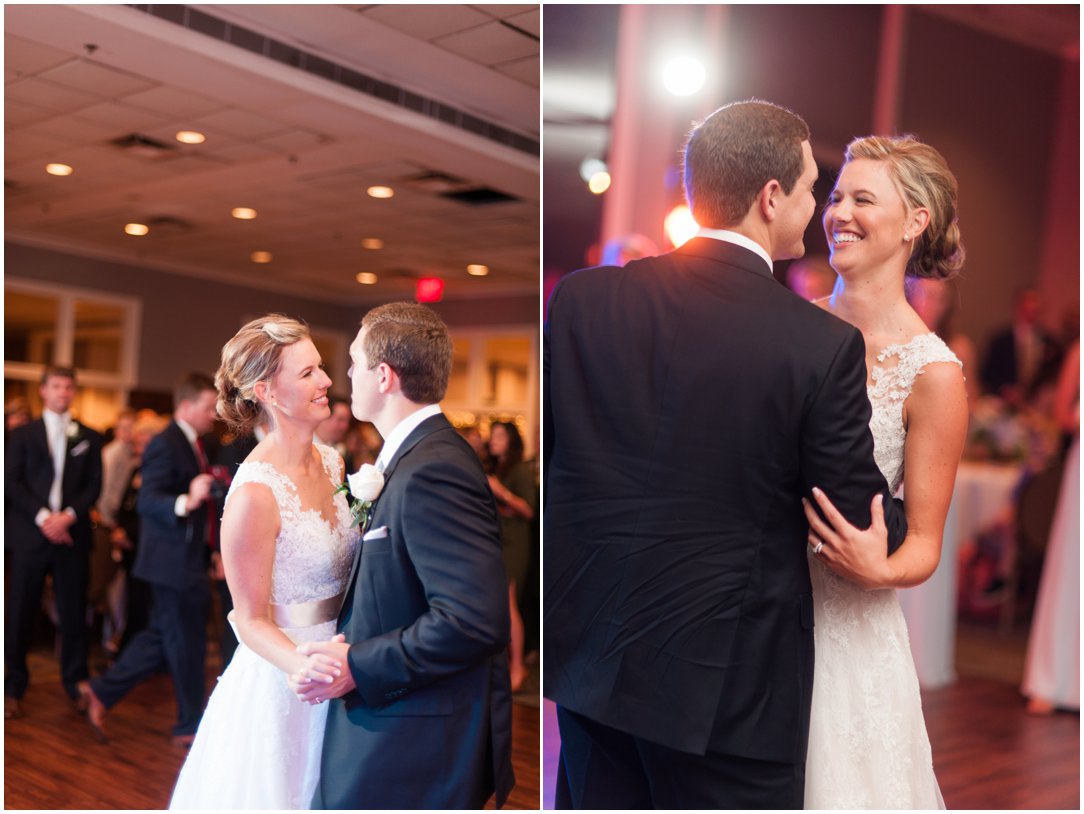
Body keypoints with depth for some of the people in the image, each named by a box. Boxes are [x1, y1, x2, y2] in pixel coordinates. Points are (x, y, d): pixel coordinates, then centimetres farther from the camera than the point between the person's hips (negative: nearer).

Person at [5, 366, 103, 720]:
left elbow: (94, 485, 5)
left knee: (73, 611, 3)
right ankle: (14, 687, 13)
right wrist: (42, 517, -12)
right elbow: (12, 482, 0)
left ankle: (75, 682, 15)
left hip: (72, 533, 1)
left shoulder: (89, 437, 10)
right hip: (29, 534, -1)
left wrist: (68, 516, -10)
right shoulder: (22, 434, 7)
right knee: (20, 613, 3)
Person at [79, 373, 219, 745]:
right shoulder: (165, 445, -17)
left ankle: (102, 691, 24)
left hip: (186, 559, 9)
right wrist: (186, 502, -41)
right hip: (172, 560, -9)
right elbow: (146, 502, -26)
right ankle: (190, 725, 14)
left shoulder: (196, 443, 11)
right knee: (186, 641, 1)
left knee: (163, 636, 16)